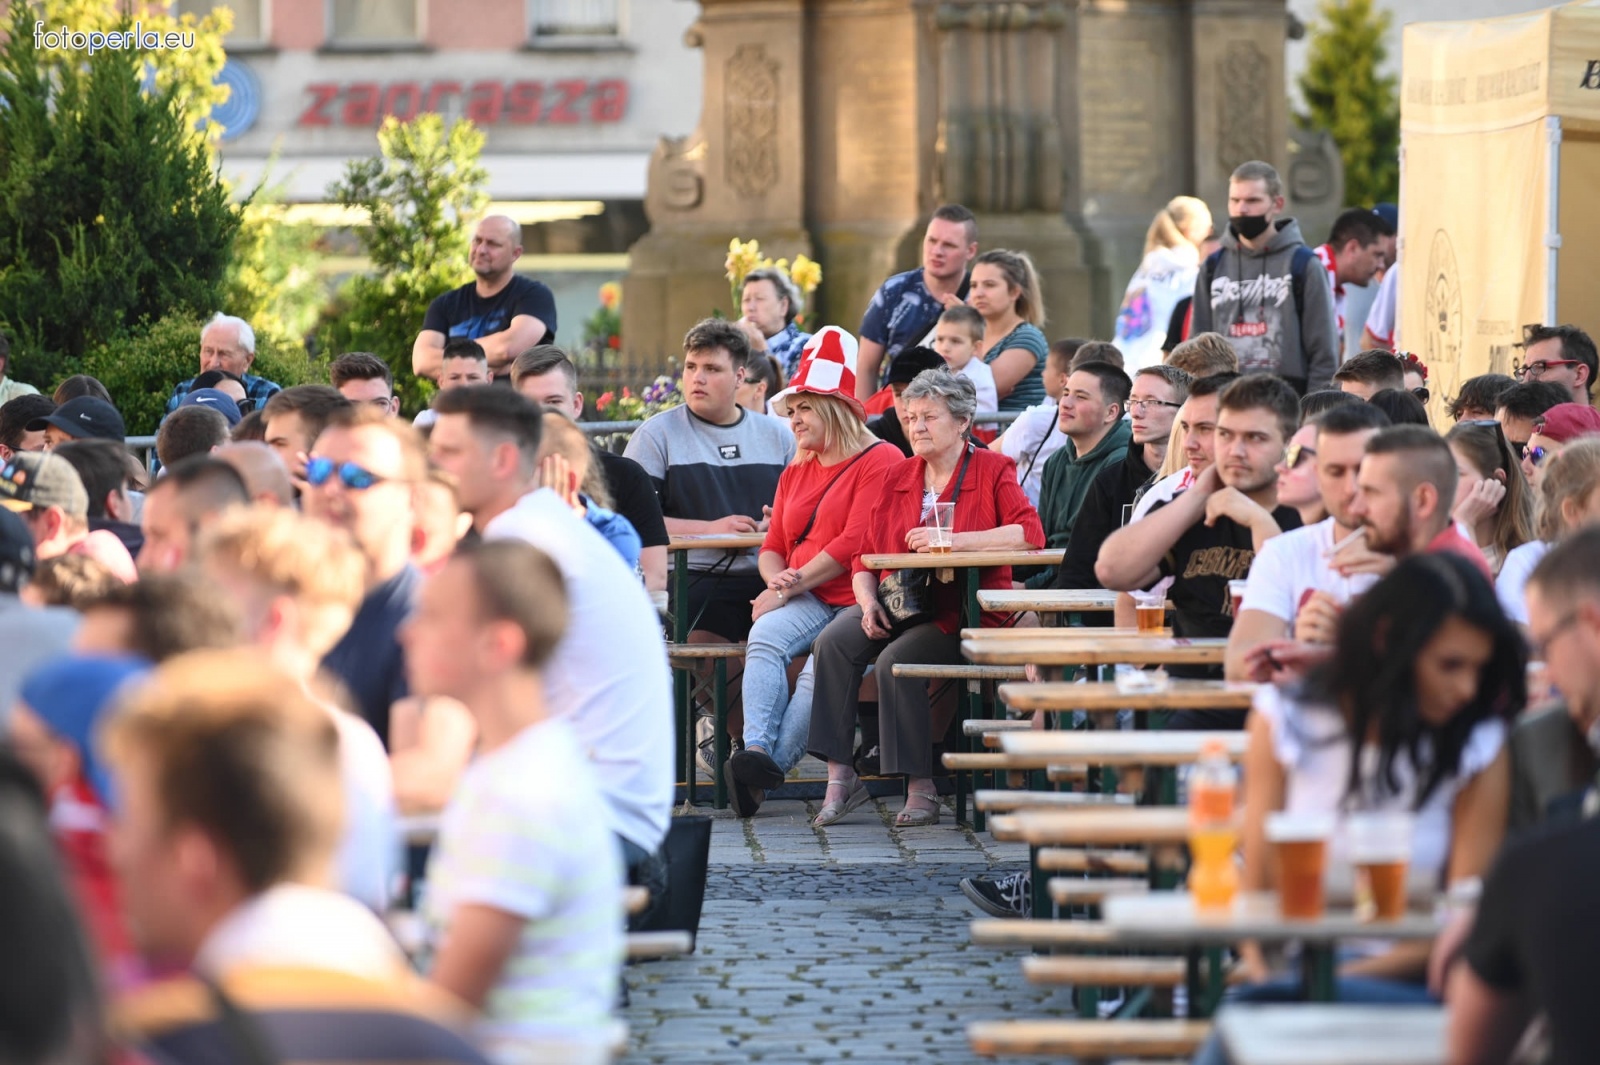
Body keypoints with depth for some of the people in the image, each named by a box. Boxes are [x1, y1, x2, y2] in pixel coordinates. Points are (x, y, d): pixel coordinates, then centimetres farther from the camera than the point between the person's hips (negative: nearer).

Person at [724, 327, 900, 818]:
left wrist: (792, 586, -11)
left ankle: (769, 770, -33)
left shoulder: (880, 461, -1)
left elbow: (856, 544, -10)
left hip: (857, 599, -6)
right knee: (764, 636, -27)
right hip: (808, 604, 6)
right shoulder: (796, 473, 25)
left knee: (821, 668, -32)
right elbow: (772, 548, 21)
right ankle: (756, 754, -40)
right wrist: (777, 582, -4)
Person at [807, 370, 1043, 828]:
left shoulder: (992, 470, 0)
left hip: (962, 613, -5)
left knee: (897, 660, -31)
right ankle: (840, 776, -22)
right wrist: (867, 601, -8)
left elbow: (1030, 532, -17)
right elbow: (865, 556, 14)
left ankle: (921, 790, -19)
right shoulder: (899, 477, 15)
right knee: (833, 642, -23)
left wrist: (949, 540, -22)